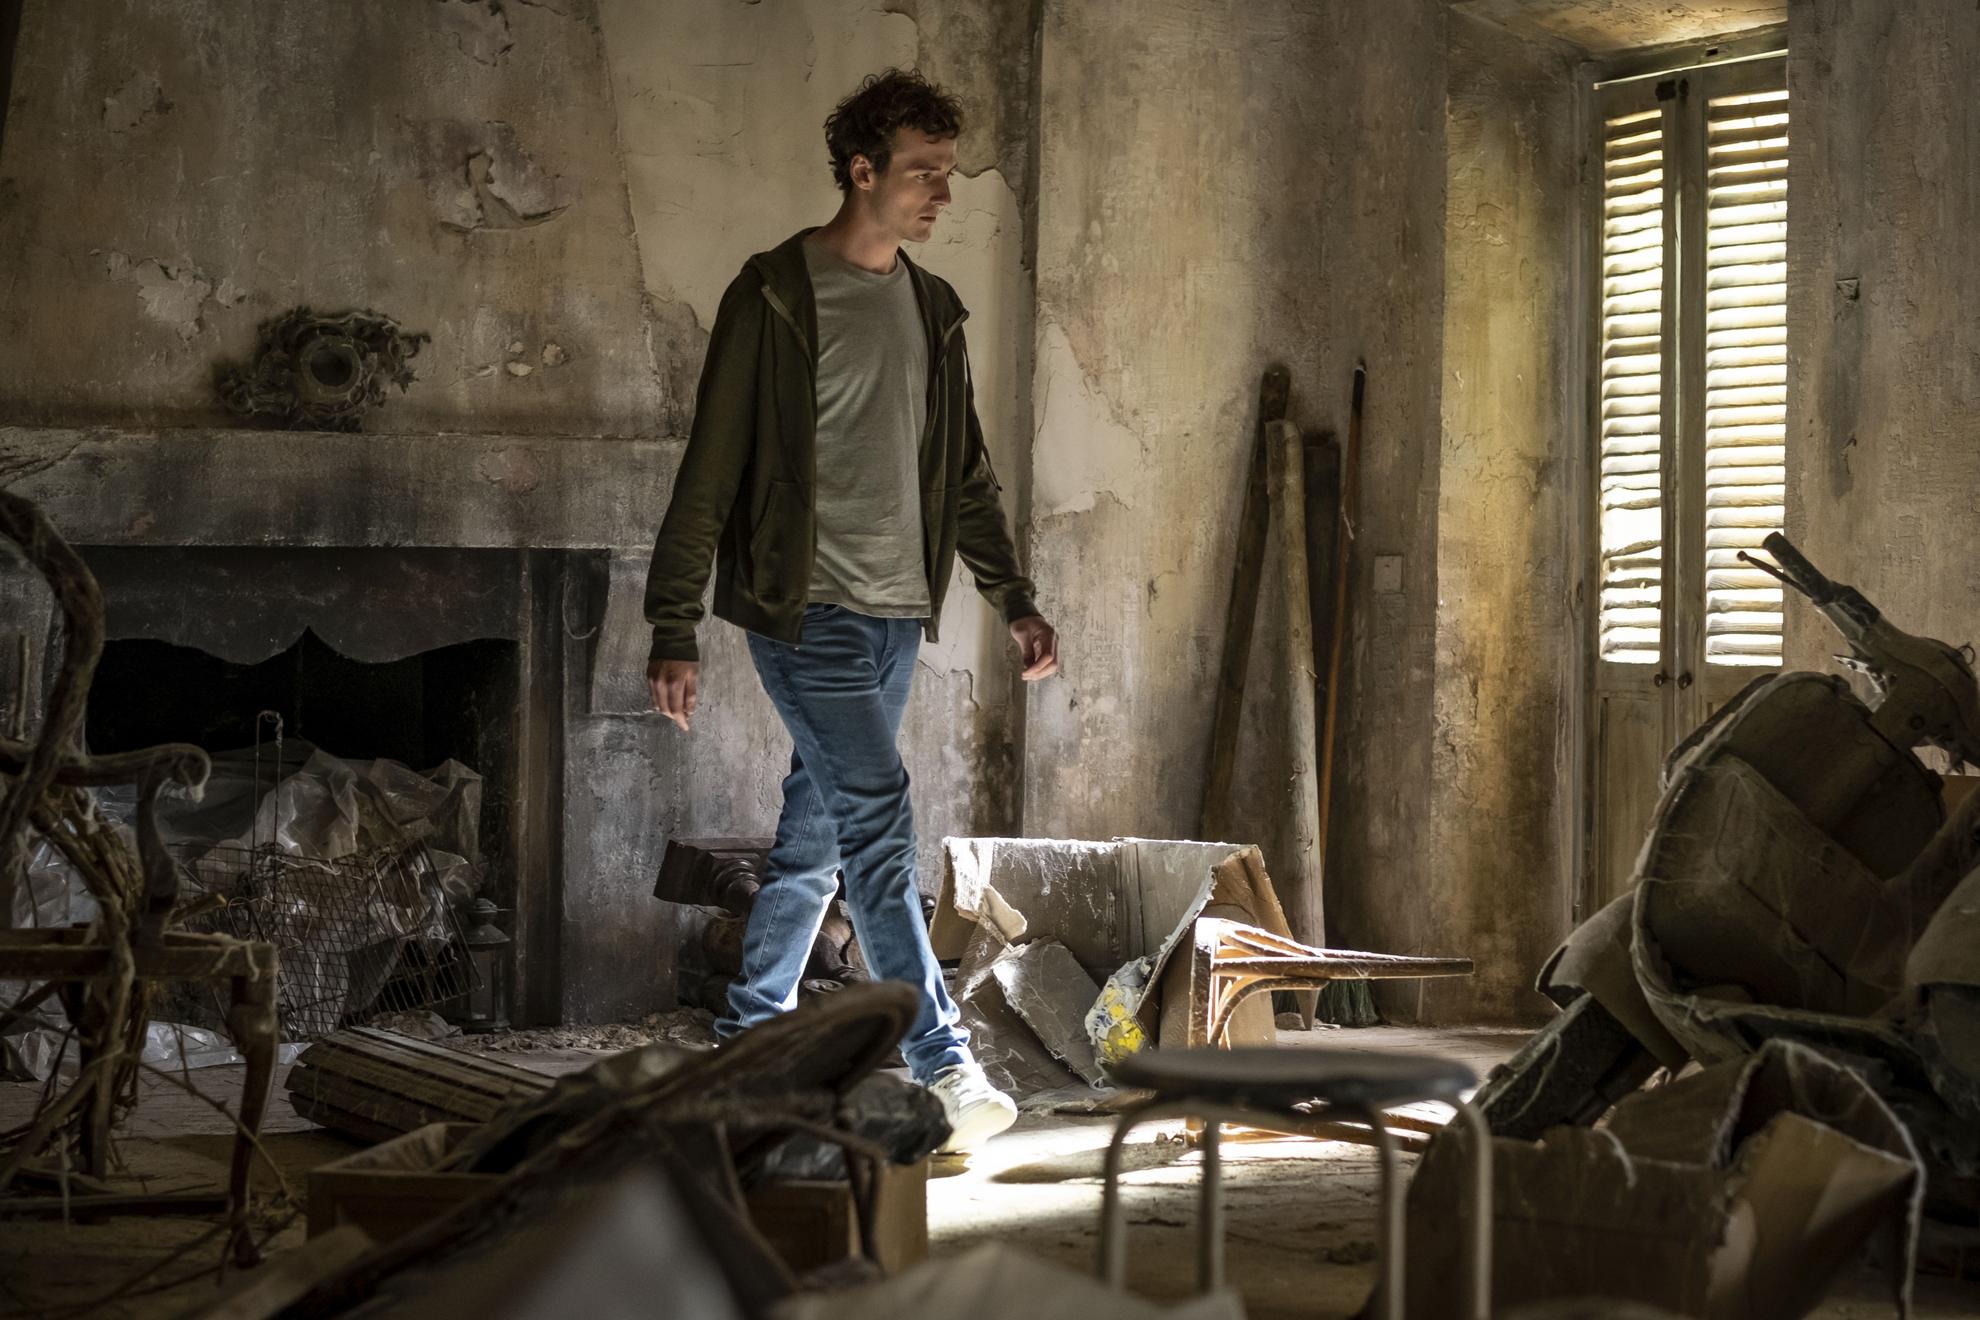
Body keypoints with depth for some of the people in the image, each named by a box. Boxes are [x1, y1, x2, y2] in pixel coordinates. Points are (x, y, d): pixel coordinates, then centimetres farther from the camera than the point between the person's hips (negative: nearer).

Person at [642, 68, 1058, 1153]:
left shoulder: (932, 309, 14)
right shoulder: (776, 296, -8)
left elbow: (965, 473, 21)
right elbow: (711, 469, -9)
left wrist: (1013, 600, 14)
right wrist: (673, 631, -13)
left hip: (894, 617, 7)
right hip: (806, 607, -7)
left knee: (817, 837, 11)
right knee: (877, 819, -14)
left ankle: (748, 1042, 22)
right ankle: (943, 1067, -16)